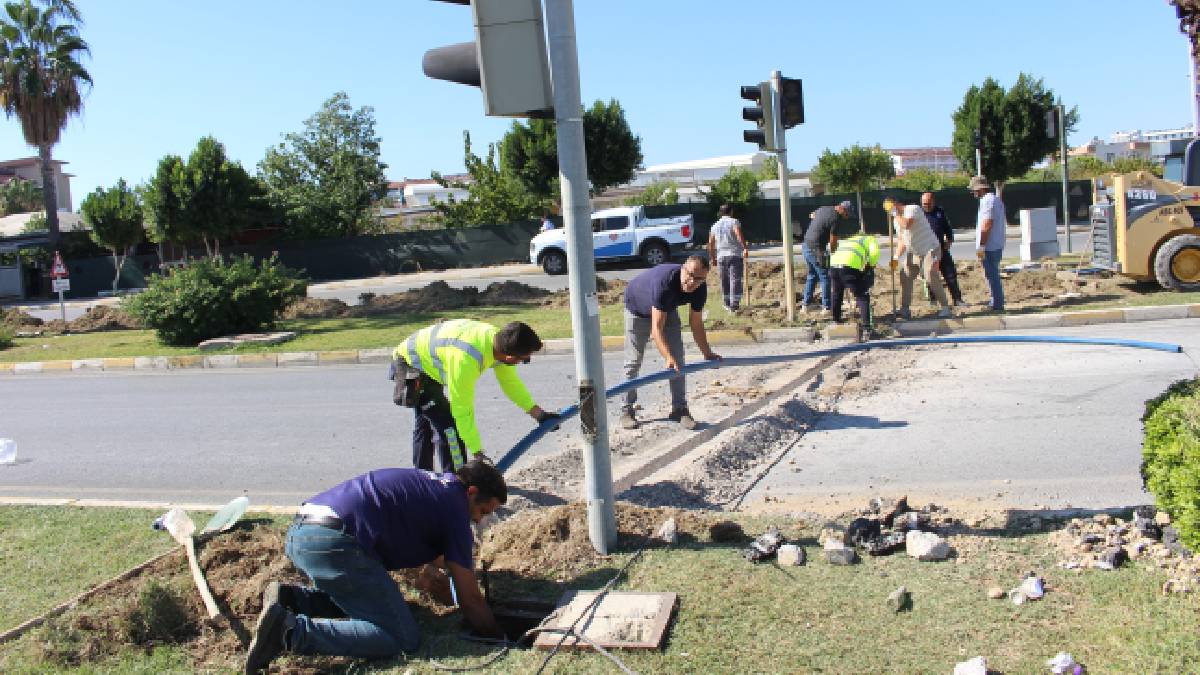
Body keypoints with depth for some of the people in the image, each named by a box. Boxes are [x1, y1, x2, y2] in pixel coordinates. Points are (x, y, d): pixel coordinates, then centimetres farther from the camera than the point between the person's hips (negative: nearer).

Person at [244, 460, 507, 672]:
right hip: (335, 542, -10)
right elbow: (470, 600, 4)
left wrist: (457, 562, 58)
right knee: (403, 639, -8)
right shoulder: (454, 507, 0)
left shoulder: (429, 480, 24)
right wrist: (497, 638, 17)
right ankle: (292, 630, -18)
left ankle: (290, 596, 10)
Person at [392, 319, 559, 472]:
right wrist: (478, 454, -28)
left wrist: (539, 414, -3)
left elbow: (510, 381, -3)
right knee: (448, 424, -15)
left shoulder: (497, 337, -18)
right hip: (409, 365, -9)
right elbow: (462, 411, -34)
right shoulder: (466, 359, -41)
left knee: (425, 424, 22)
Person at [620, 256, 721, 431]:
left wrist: (708, 354, -14)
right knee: (633, 362, -4)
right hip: (638, 308, -5)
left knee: (678, 360, -3)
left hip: (668, 309, 5)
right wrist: (668, 357, -55)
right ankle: (627, 410, 7)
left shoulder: (700, 289, -26)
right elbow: (657, 328, -46)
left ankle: (679, 409, 4)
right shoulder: (664, 282, -44)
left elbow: (696, 324, -12)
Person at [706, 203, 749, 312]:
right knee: (735, 280, -6)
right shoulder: (734, 222, -1)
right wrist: (745, 248, -22)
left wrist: (712, 257, 22)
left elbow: (711, 243, 14)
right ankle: (734, 305, -12)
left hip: (721, 256, 5)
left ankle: (727, 304, 20)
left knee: (724, 281, 13)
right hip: (735, 255, -5)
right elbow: (739, 235, -19)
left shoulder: (715, 225, 14)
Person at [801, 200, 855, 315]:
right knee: (825, 277, 2)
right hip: (816, 250, -9)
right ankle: (826, 307, 5)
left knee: (811, 276, 19)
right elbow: (833, 242, -11)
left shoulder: (823, 208, 9)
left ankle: (806, 305, 21)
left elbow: (813, 215, 33)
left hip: (805, 246, 9)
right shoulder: (836, 219, -15)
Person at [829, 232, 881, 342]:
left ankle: (836, 321, 43)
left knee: (836, 296, 28)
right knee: (862, 297, 7)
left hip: (834, 264, 6)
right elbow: (874, 252, 0)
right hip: (849, 267, -6)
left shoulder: (849, 240, 42)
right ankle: (866, 327, 0)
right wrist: (870, 266, 18)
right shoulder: (870, 239, 25)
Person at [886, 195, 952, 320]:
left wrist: (896, 214, -19)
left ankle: (944, 307, -6)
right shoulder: (897, 219, 11)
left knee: (931, 277, -17)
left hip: (930, 250, -9)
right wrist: (896, 257, 2)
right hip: (913, 253, 9)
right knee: (905, 277, 1)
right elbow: (901, 240, 14)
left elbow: (906, 225, -32)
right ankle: (905, 309, 6)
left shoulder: (913, 209, -14)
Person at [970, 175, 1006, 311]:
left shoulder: (987, 201, -15)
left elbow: (986, 225, -21)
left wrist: (981, 246, -21)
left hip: (989, 247, -10)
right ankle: (996, 303, 26)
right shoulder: (996, 199, 17)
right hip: (997, 245, 10)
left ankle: (997, 305, -2)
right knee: (994, 275, 18)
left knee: (992, 276, -5)